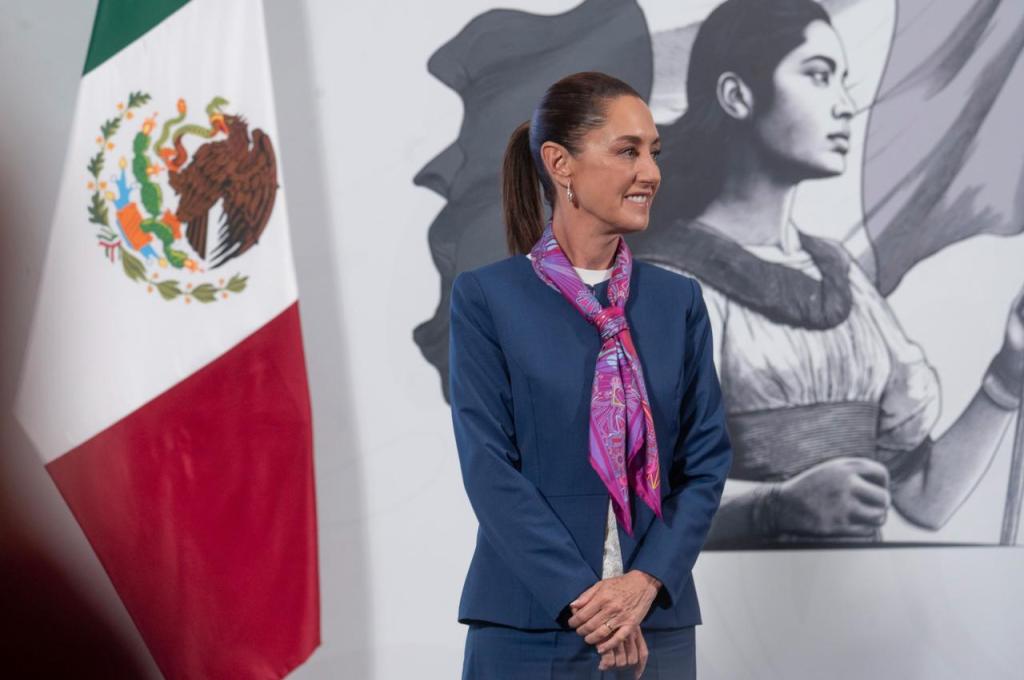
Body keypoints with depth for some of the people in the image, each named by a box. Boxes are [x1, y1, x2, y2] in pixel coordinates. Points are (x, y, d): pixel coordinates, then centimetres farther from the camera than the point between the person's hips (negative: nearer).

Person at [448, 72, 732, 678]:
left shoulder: (679, 301, 8)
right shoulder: (486, 298, -2)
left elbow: (708, 459, 5)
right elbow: (488, 465, -8)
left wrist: (647, 581, -10)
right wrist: (581, 599, -14)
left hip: (657, 624, 3)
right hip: (530, 628, -3)